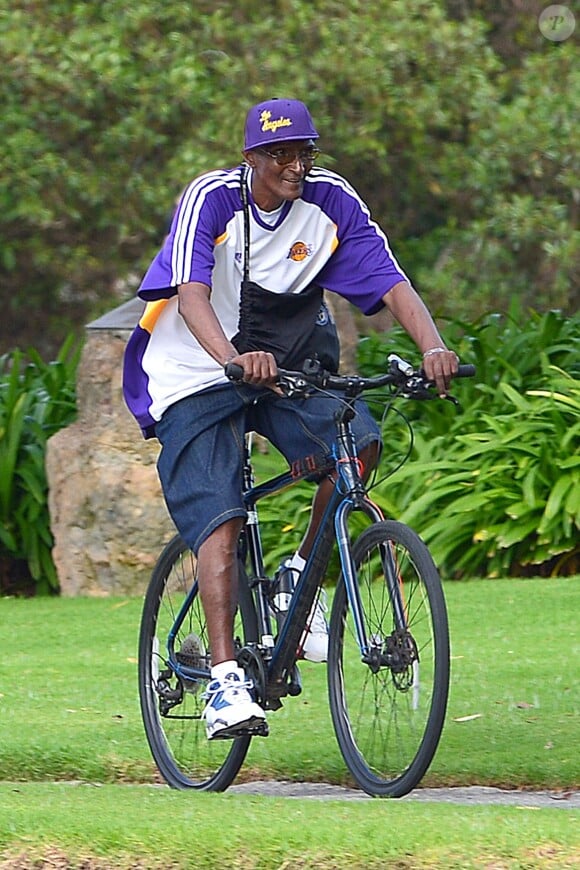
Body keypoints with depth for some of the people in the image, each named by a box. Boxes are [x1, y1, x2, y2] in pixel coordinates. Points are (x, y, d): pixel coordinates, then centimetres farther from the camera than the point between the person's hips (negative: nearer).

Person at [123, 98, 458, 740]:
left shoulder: (331, 201, -10)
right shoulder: (212, 199, -20)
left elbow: (392, 283, -16)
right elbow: (191, 295, -33)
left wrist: (433, 347, -35)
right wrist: (233, 359, -52)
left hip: (283, 361, 4)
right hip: (196, 374, -4)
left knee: (359, 442, -23)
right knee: (220, 520, -18)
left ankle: (302, 573, 0)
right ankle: (225, 681, -21)